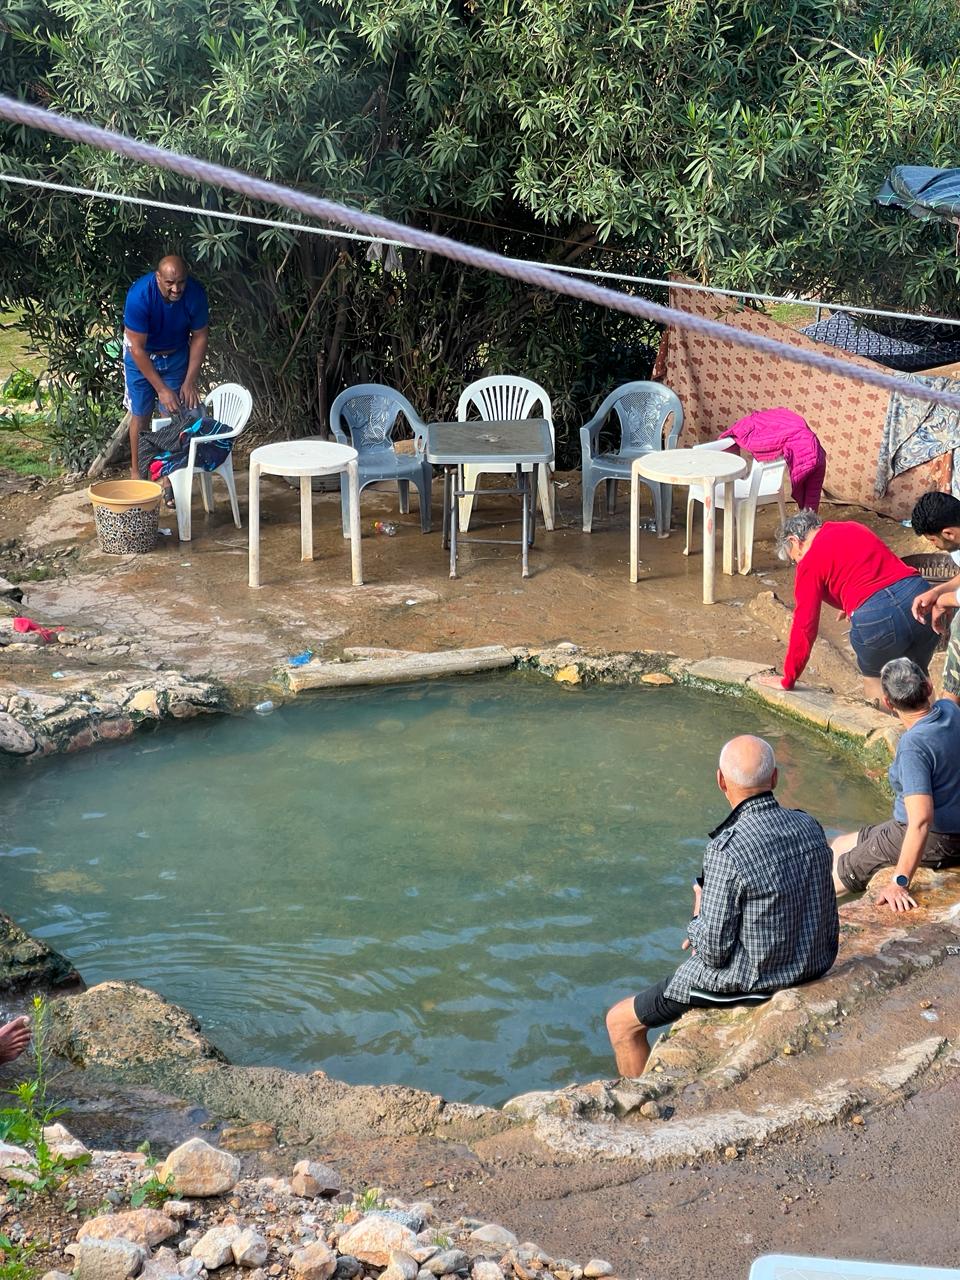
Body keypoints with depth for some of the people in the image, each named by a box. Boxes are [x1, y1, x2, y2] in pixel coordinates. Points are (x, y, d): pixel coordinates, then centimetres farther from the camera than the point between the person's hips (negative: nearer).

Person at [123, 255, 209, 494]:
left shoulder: (195, 293, -26)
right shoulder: (139, 295, -34)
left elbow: (199, 337, -12)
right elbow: (137, 348, -28)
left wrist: (190, 381, -17)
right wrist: (161, 389, -29)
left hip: (177, 355, 2)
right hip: (141, 355, -2)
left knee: (174, 415, -2)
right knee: (140, 415, 3)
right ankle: (137, 474, 17)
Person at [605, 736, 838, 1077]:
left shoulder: (726, 849, -28)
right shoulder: (810, 827, -5)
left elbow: (714, 951, -24)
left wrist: (697, 920, -1)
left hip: (747, 984, -8)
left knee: (620, 1021, 10)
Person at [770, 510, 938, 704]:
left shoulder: (810, 561, 7)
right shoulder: (855, 528, 24)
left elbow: (804, 626, 7)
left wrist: (788, 681, 16)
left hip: (875, 618, -6)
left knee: (872, 676, 23)